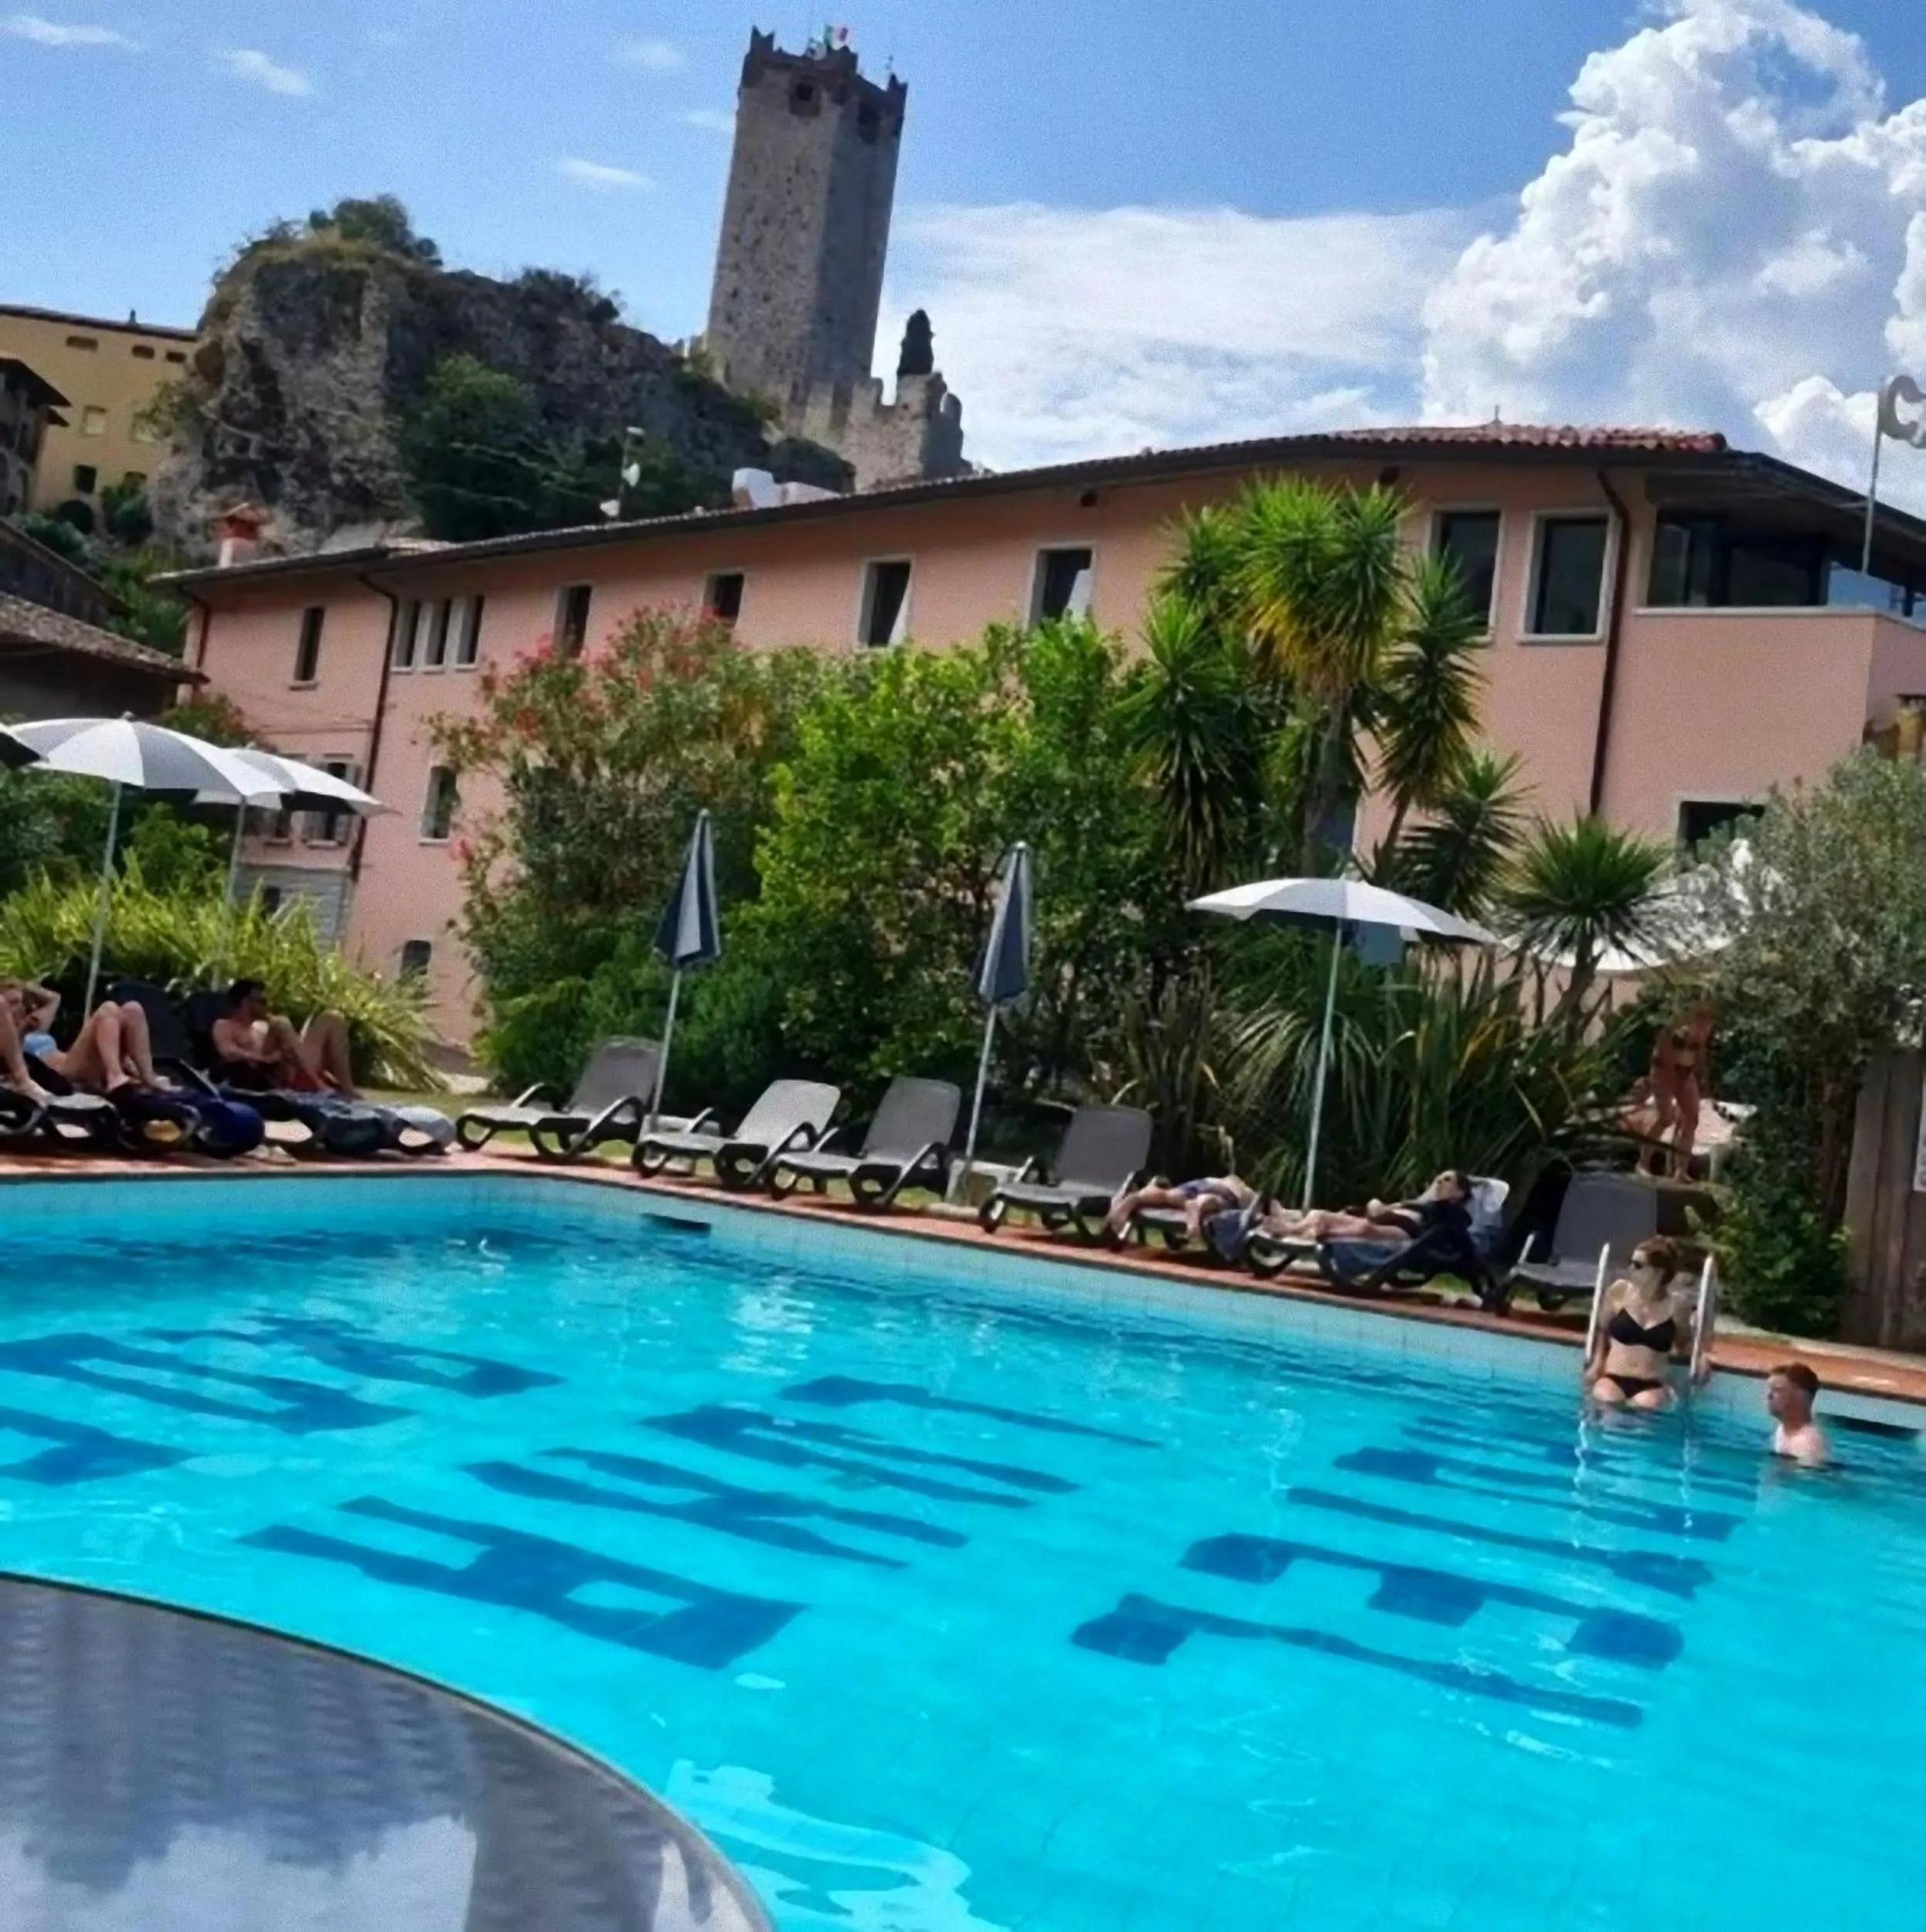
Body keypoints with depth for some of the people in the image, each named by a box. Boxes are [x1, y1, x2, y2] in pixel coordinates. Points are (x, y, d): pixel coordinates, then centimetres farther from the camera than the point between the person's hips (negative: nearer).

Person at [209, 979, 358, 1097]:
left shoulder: (265, 1026, 36)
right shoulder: (224, 1026, 16)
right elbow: (229, 1053, -6)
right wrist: (268, 1059, -22)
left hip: (300, 1075, 6)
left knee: (331, 1019, -1)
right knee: (280, 1024, -26)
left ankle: (346, 1091, -17)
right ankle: (323, 1091, -36)